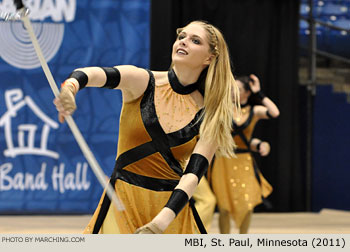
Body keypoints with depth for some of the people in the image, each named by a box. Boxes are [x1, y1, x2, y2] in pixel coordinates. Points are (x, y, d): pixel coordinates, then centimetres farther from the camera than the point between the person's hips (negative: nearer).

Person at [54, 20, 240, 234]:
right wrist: (71, 85, -45)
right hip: (123, 202, -1)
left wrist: (160, 223, -27)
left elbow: (193, 174, -12)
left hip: (173, 208, 1)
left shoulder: (210, 115, -2)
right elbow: (98, 74, -21)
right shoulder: (144, 83, -2)